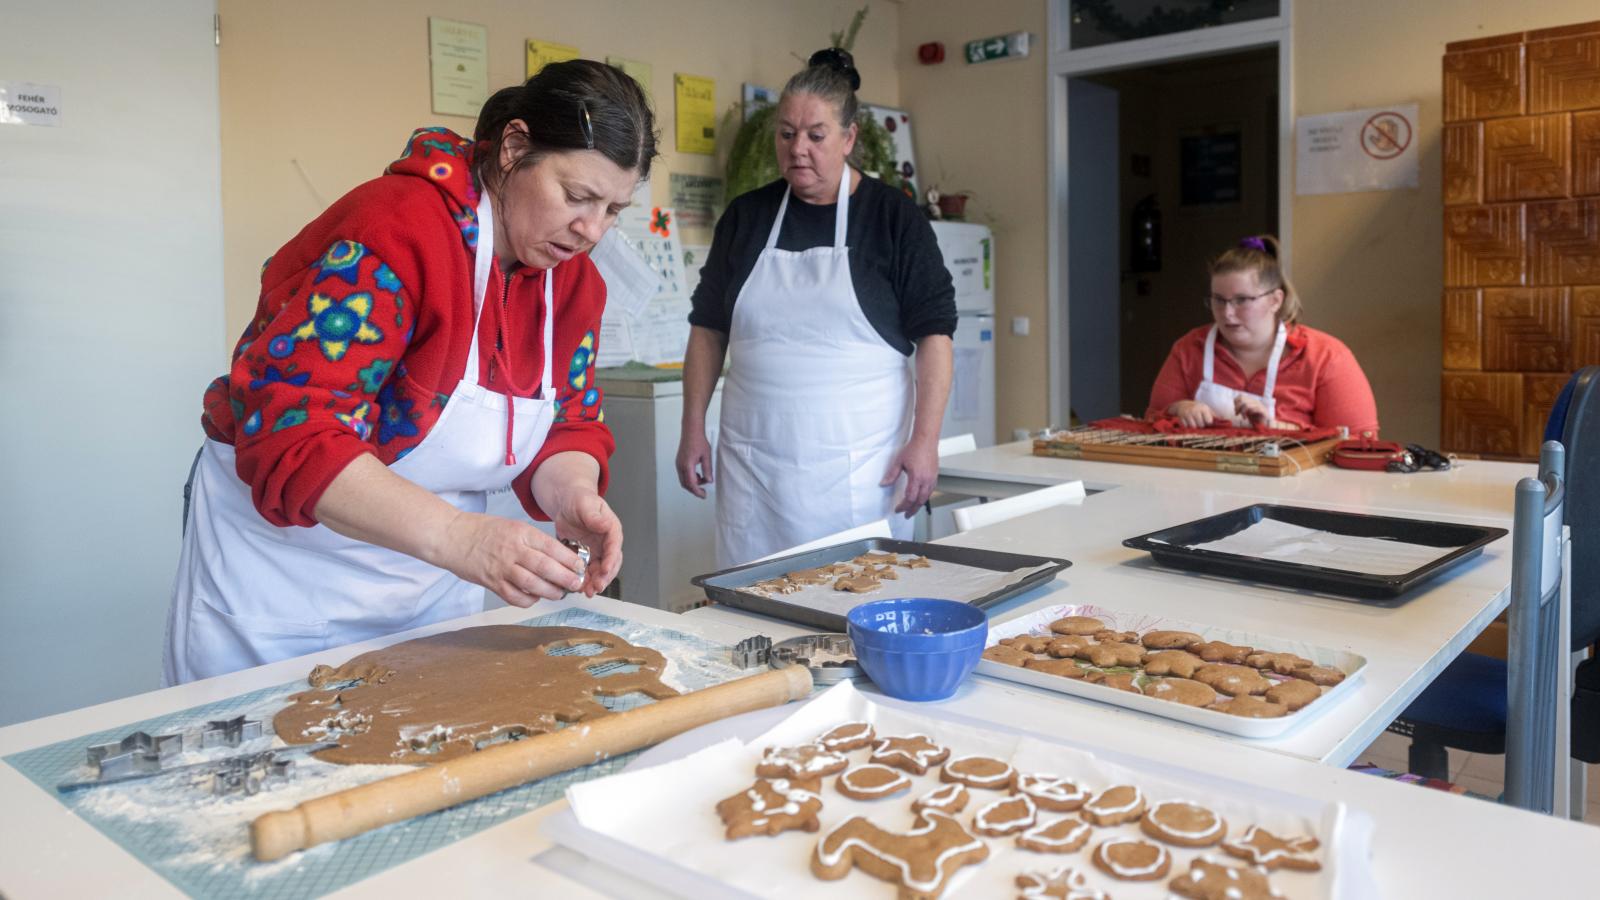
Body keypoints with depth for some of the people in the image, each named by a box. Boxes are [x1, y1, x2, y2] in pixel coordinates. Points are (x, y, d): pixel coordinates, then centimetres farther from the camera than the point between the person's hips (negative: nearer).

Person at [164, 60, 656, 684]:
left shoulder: (575, 279, -3)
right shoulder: (400, 230, -26)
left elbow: (570, 426, 2)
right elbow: (291, 429, -32)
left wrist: (573, 495, -22)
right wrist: (456, 537, -42)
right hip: (281, 570, -6)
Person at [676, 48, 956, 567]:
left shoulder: (892, 216, 0)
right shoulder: (746, 216, 9)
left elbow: (934, 331, -3)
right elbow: (709, 328, 13)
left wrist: (925, 440, -11)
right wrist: (692, 429, 7)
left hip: (860, 463, -2)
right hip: (752, 461, 3)